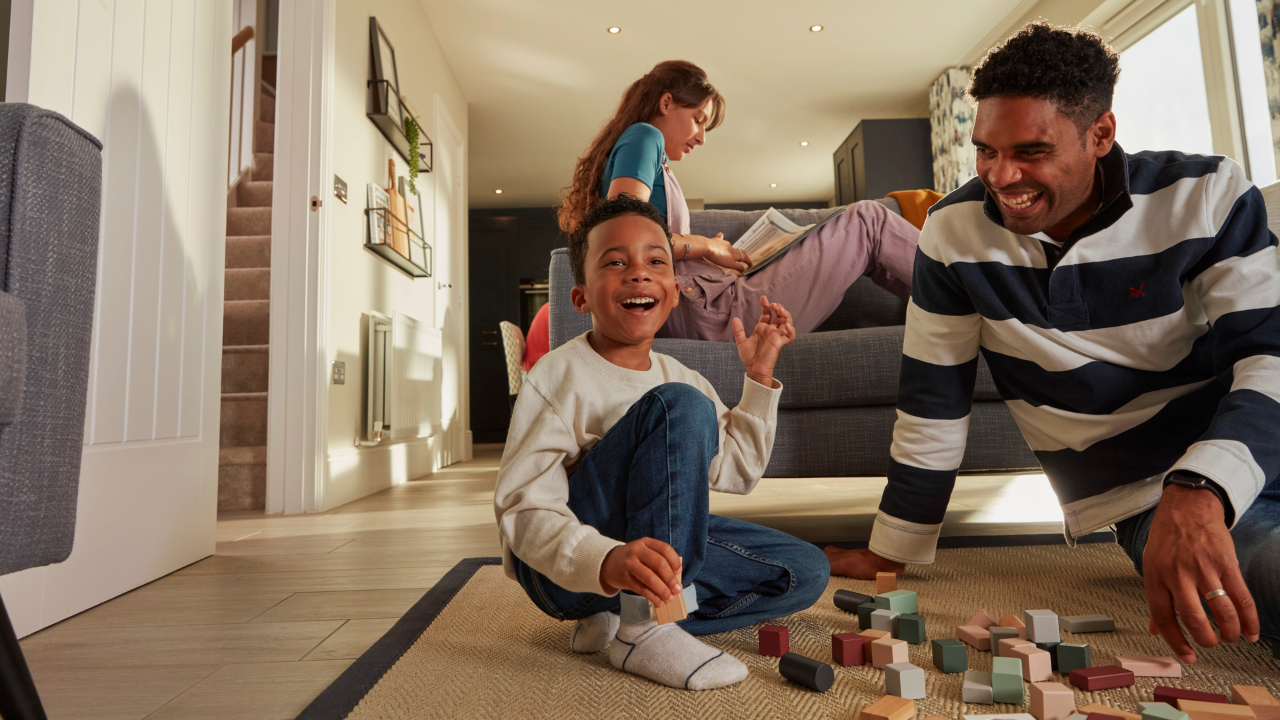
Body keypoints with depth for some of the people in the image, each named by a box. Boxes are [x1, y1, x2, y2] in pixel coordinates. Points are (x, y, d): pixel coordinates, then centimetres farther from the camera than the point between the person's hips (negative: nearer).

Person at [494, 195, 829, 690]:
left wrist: (759, 376, 5)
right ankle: (641, 627, -22)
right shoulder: (559, 375, -16)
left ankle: (615, 619, -6)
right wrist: (605, 561, -43)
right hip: (564, 567, -7)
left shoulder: (680, 378, 7)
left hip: (659, 542, 8)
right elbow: (523, 509, -24)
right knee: (679, 407, -26)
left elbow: (736, 470, 13)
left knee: (805, 572, 1)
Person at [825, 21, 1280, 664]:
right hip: (1141, 500, -2)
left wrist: (1199, 490, -35)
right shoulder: (955, 231, -9)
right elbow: (932, 401, -5)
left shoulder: (1207, 196, -8)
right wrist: (891, 552, -1)